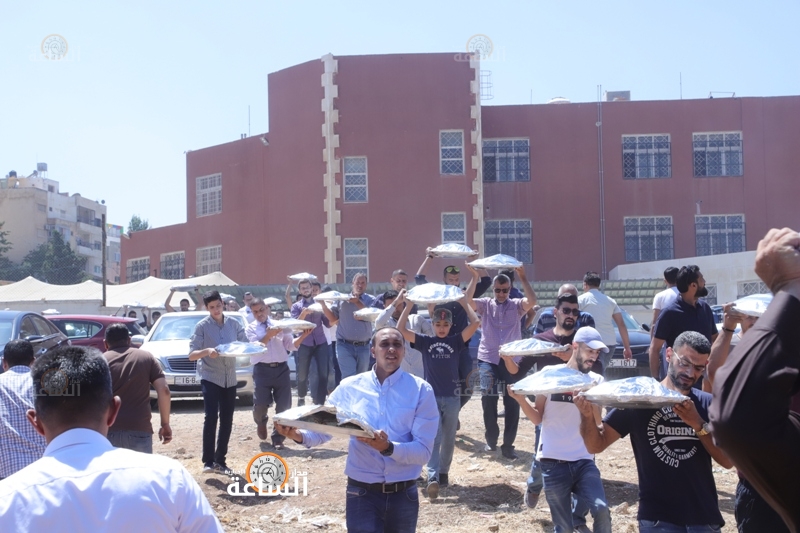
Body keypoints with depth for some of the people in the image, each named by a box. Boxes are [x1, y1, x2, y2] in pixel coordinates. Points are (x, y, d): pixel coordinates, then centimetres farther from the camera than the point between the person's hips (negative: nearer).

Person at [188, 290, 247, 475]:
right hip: (210, 377, -4)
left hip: (230, 378, 4)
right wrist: (207, 351, -29)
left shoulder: (233, 323, 5)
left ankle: (220, 460, 17)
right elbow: (191, 355, -10)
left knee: (227, 420, 7)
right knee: (211, 417, -16)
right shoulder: (202, 326, -6)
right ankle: (208, 461, -10)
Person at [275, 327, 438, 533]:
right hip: (362, 494, 0)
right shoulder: (350, 387, -1)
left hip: (403, 495, 1)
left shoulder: (420, 390, -6)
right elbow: (323, 427, 2)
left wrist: (388, 448, -29)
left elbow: (423, 451, -11)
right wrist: (299, 434, -20)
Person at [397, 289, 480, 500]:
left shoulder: (456, 342, 3)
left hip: (452, 397, 2)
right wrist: (409, 304, -10)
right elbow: (401, 329, -8)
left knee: (448, 439, 10)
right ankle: (433, 477, -15)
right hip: (431, 397, -1)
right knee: (433, 438, -7)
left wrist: (465, 302, -4)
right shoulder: (425, 342, 2)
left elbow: (475, 323, -8)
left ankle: (443, 472, 24)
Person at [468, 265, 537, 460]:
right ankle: (491, 439, 18)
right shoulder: (485, 304, 5)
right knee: (488, 398, -2)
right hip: (488, 359, 0)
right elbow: (467, 301, -11)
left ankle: (508, 445, 10)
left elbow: (532, 301, -16)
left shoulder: (516, 305, 3)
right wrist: (474, 277, -19)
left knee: (512, 402, 1)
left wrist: (523, 278, -21)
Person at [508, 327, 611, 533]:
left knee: (601, 510, -21)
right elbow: (537, 418, 2)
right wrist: (521, 400, -15)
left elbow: (596, 420, -6)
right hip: (553, 462, -1)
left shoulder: (596, 381, 6)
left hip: (583, 461, 1)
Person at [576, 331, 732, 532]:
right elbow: (596, 445, -5)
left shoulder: (708, 404, 3)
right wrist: (588, 415, -24)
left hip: (705, 517, 2)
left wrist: (698, 424, -17)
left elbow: (728, 460, -3)